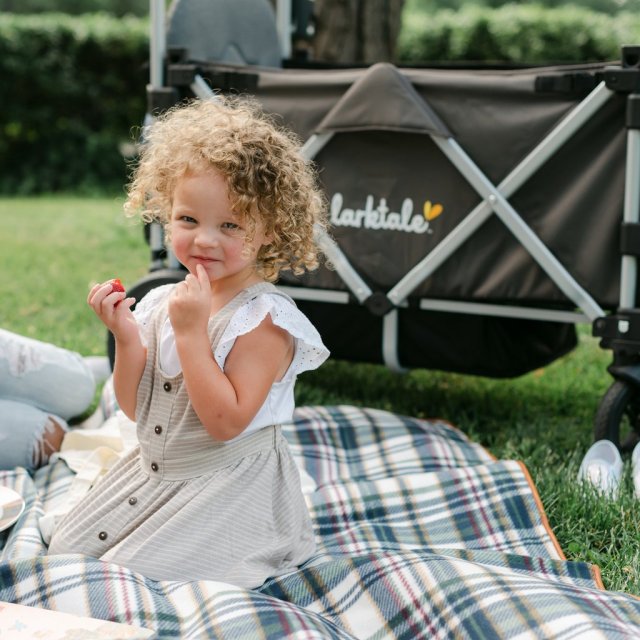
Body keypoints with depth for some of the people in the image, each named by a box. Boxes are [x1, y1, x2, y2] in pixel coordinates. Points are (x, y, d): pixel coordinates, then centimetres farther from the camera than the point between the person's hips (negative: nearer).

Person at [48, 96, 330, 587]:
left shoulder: (264, 318, -20)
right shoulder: (163, 302, 0)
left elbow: (226, 422, -27)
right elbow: (135, 407, 4)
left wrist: (191, 331, -28)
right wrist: (126, 337, -13)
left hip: (228, 488, -7)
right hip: (153, 473, 8)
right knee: (69, 547, 11)